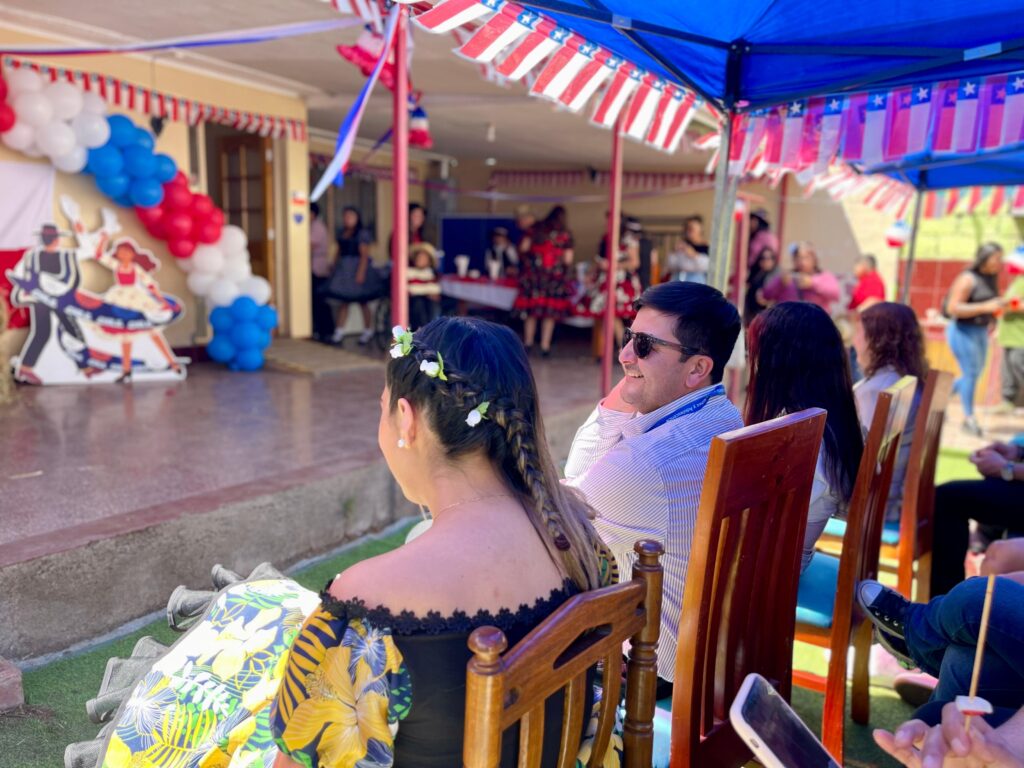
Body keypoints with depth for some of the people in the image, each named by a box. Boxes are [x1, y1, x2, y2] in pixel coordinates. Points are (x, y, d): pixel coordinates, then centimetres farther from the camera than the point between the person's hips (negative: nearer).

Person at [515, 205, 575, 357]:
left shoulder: (537, 229, 3)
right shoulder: (566, 235, -1)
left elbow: (523, 247, -1)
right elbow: (568, 259, -5)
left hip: (533, 274, 2)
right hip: (555, 276, -1)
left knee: (531, 310, 10)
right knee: (550, 312, 5)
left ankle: (528, 342, 15)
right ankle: (545, 345, 6)